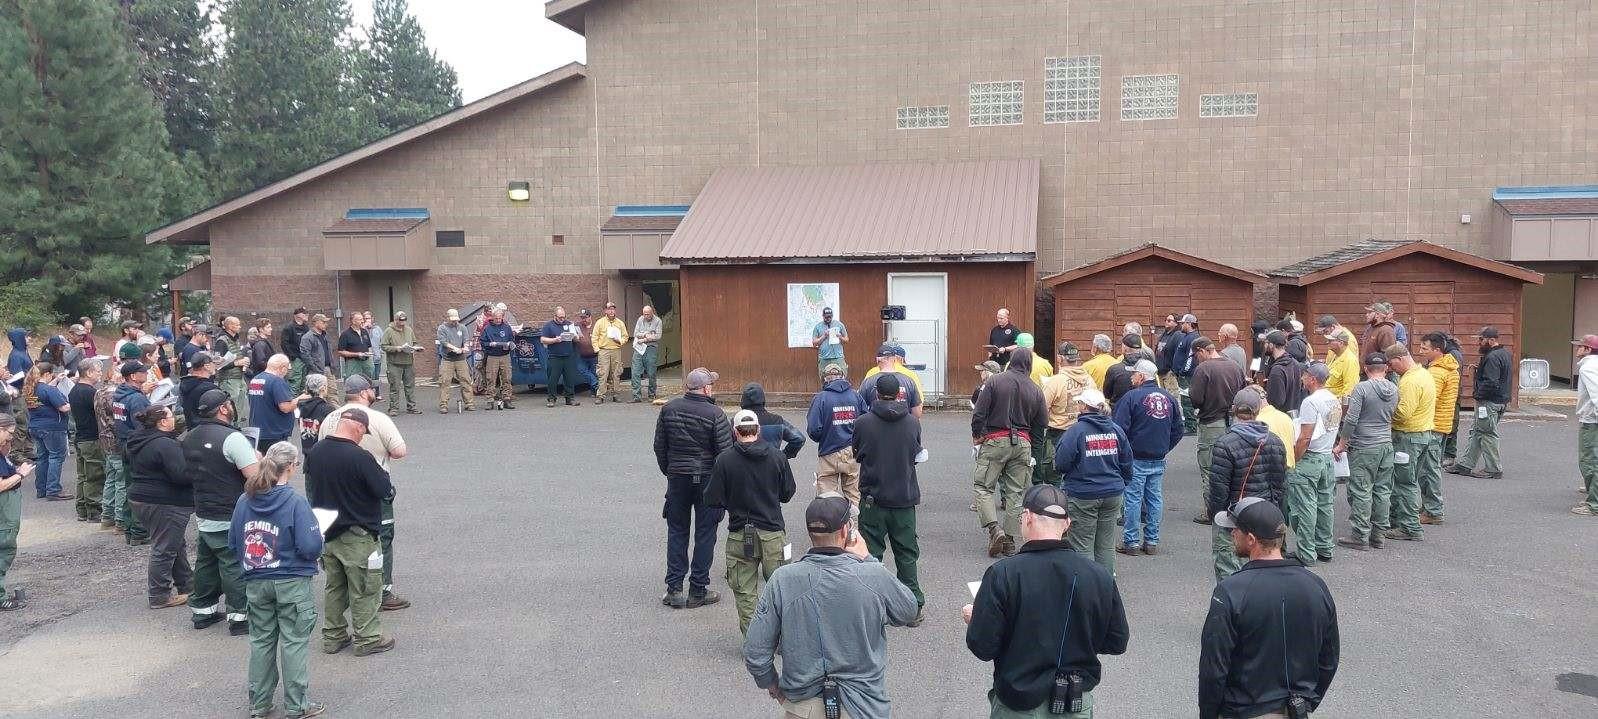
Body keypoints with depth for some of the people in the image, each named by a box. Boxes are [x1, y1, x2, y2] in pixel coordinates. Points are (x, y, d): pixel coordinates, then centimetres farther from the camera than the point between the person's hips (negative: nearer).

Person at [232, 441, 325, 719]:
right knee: (294, 643, 4)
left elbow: (233, 543, 6)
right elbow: (310, 547, -21)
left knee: (261, 641, 16)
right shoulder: (296, 503, -18)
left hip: (256, 583, 5)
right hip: (291, 584, -5)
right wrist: (318, 537, 0)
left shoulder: (245, 501, -1)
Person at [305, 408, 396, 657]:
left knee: (334, 585, 20)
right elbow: (386, 492, -18)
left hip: (325, 532, 7)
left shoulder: (315, 452, -3)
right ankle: (368, 638, 15)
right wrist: (382, 476, 1)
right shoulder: (360, 457, -25)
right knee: (366, 589, 7)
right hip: (357, 535, -7)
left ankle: (333, 636, 28)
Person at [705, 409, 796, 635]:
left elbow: (712, 500, -7)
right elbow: (788, 493, 6)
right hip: (773, 532, 2)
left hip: (740, 536, -1)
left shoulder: (725, 460, -9)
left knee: (744, 591, 10)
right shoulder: (777, 456, -3)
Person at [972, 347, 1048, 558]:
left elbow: (979, 414, -9)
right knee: (1015, 492, 9)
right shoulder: (1036, 390, 6)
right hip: (1022, 443, 4)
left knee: (982, 486, 4)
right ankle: (1009, 539, 10)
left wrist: (976, 438, 3)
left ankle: (994, 529, -12)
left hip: (995, 440, -4)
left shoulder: (994, 381, -5)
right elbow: (1042, 424, 9)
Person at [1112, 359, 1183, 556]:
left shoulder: (1132, 397, -13)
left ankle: (1132, 542, 5)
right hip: (1159, 460, 5)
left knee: (1133, 499, 2)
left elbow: (1119, 428, -15)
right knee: (1155, 499, 11)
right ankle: (1152, 542, 16)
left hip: (1136, 459, -5)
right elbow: (1178, 431, 13)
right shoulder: (1169, 398, 6)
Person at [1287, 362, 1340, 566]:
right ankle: (1324, 549, 22)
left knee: (1305, 507, -3)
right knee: (1324, 505, 15)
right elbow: (1334, 431, 16)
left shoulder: (1311, 402, -18)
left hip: (1309, 458, -9)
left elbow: (1305, 438, -20)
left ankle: (1306, 554, 0)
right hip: (1328, 457, 9)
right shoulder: (1335, 400, 9)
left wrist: (1293, 461, -13)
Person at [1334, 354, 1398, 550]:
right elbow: (1391, 416, 15)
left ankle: (1360, 536, 0)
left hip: (1364, 447, -6)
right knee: (1383, 491, 10)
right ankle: (1378, 535, 17)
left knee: (1361, 491, -2)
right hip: (1387, 445, 6)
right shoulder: (1394, 389, 5)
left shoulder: (1362, 388, -13)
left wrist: (1341, 444, -7)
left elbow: (1351, 420, -16)